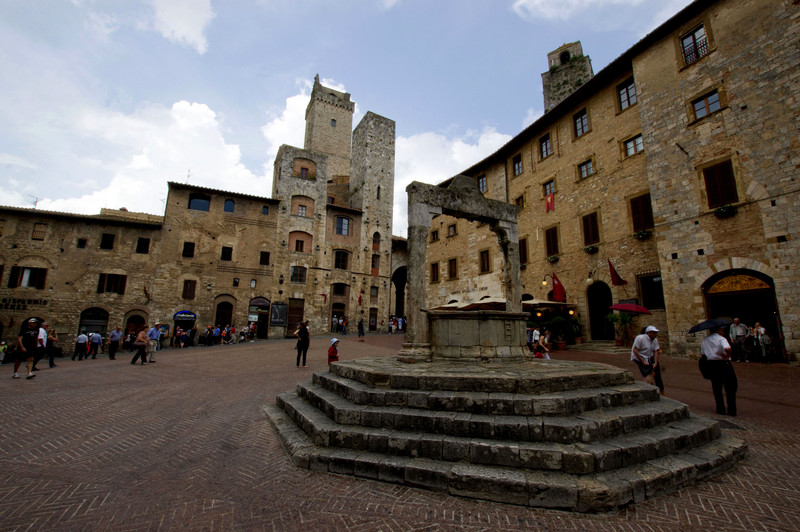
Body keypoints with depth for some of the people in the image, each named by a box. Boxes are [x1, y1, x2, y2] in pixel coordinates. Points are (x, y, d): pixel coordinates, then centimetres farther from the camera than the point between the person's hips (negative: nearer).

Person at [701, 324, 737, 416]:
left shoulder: (705, 340, 7)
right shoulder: (721, 339, -12)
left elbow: (702, 353, 11)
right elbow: (728, 349, -30)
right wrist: (727, 356, -14)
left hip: (712, 365, 5)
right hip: (724, 364, -5)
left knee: (717, 389, 14)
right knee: (730, 388, 9)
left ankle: (720, 409, 18)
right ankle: (732, 410, 13)